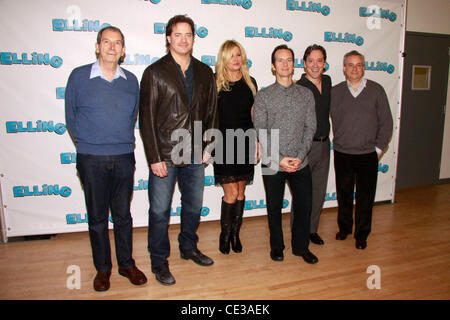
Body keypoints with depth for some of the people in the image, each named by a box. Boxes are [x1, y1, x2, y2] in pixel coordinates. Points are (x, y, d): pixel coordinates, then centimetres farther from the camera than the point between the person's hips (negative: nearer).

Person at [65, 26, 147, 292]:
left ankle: (127, 264, 28)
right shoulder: (79, 76, -1)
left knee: (123, 215, 12)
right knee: (97, 217, 10)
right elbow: (71, 117, 5)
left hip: (124, 157, 2)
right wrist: (88, 143, 5)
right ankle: (103, 268, 27)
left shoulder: (131, 80, 6)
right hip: (92, 159, -1)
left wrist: (125, 141, 9)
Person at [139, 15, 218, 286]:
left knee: (194, 205, 17)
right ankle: (159, 262, 23)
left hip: (194, 154, 4)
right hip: (164, 155, -4)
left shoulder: (205, 73, 8)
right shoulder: (155, 72, -4)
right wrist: (154, 157, -12)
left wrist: (208, 148, 4)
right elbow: (147, 118, -7)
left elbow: (212, 112, 11)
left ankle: (189, 248, 39)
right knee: (160, 211, 5)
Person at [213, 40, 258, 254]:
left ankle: (235, 233, 26)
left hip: (245, 143, 4)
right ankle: (225, 234, 20)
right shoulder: (215, 82, -2)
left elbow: (253, 115, 13)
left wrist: (257, 143, 9)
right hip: (224, 144, -3)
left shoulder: (250, 83, 9)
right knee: (231, 193, -3)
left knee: (241, 191, 9)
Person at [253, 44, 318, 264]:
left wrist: (300, 156, -9)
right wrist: (279, 159, -13)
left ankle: (301, 246, 30)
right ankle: (276, 246, 31)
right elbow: (261, 132, -6)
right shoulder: (263, 96, -1)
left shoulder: (306, 94, 7)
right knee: (274, 208, 10)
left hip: (300, 163, 2)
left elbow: (310, 128, 3)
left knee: (304, 205, 9)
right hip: (273, 164, -2)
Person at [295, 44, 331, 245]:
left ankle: (312, 229, 30)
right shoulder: (298, 88, -14)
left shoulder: (327, 81, 7)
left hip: (324, 144, 7)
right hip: (305, 146, -6)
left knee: (319, 192, 14)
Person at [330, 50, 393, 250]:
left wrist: (379, 148, 0)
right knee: (344, 194, 13)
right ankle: (344, 227, 33)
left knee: (365, 197, 7)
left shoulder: (376, 90, 2)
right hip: (342, 154, 1)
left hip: (368, 155, -1)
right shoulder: (335, 92, 3)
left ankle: (361, 235, 23)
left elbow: (386, 122, 3)